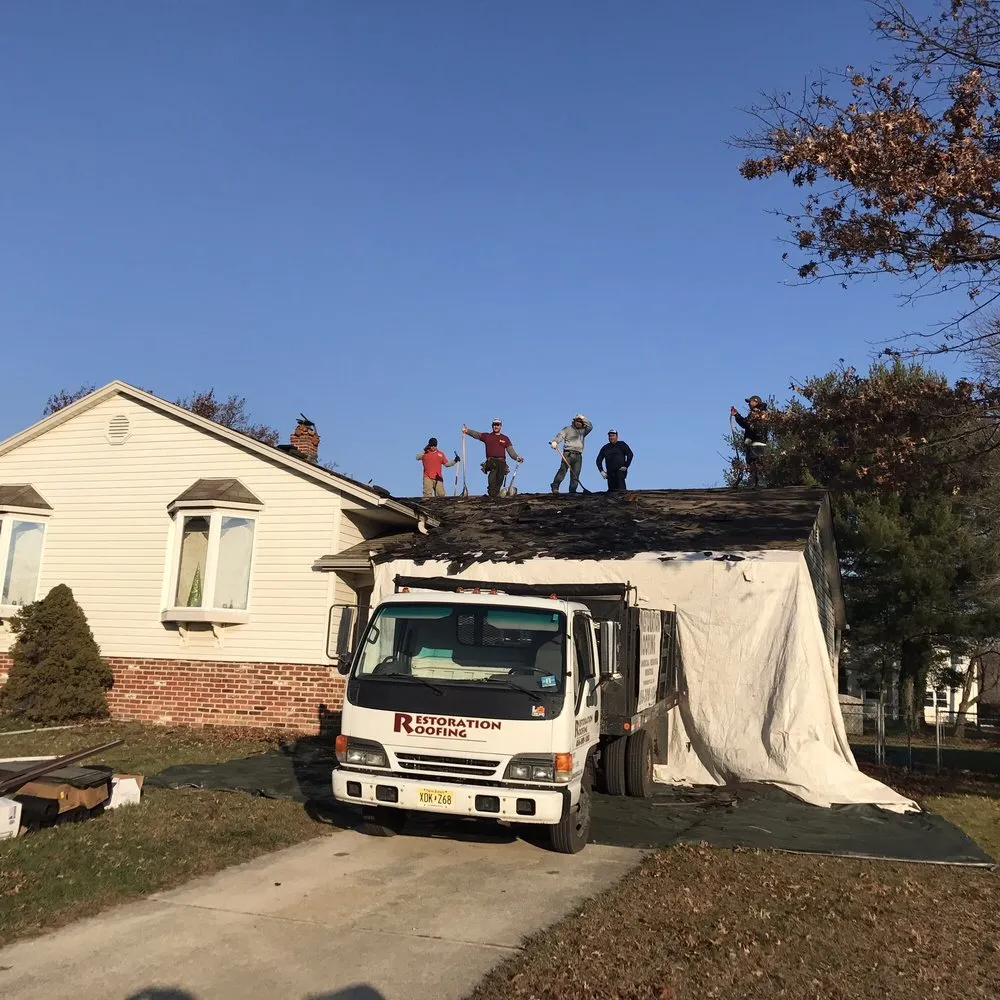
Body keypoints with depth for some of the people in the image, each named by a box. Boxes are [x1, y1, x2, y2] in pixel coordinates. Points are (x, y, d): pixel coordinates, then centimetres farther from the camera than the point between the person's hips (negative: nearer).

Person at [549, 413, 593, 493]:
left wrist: (584, 419, 3)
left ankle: (572, 491, -3)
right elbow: (560, 435, -6)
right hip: (568, 453, -4)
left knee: (576, 474, -3)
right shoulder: (568, 429, 9)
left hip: (578, 456, 4)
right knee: (563, 470, -16)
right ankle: (555, 487, -15)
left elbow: (590, 427, 10)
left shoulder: (583, 431, 23)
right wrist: (554, 441, -24)